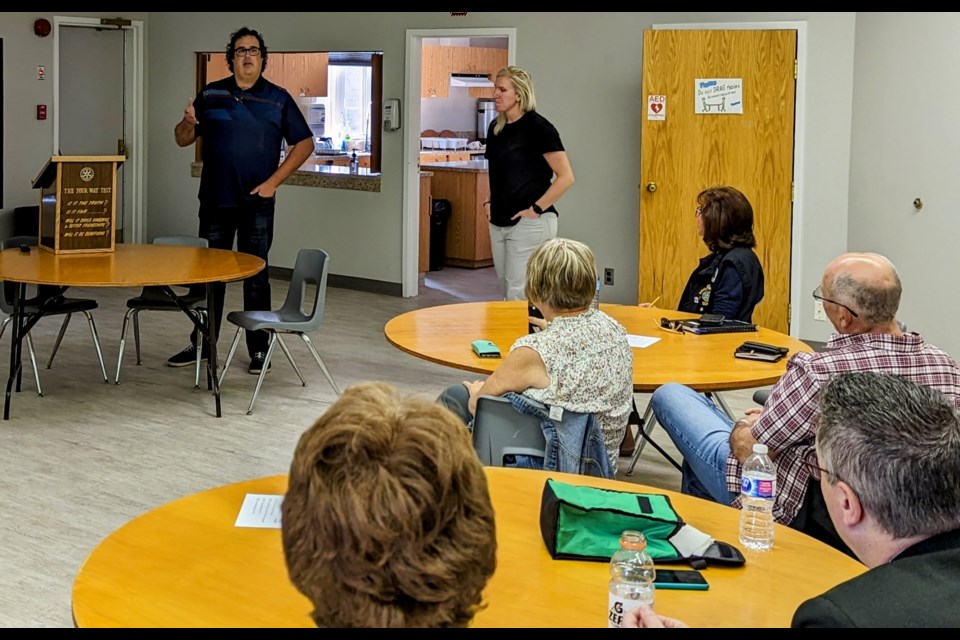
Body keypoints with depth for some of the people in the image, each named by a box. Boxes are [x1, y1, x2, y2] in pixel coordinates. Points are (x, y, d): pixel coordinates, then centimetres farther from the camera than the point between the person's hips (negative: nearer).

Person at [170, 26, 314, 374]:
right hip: (215, 201, 2)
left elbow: (304, 143, 3)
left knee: (256, 277, 3)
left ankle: (259, 350, 11)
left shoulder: (278, 98, 1)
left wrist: (274, 181, -6)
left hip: (257, 203, -2)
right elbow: (182, 140, 9)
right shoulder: (210, 95, 6)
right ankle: (201, 345, 19)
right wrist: (188, 122, -15)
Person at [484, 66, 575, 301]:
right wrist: (490, 203, 13)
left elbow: (565, 176, -15)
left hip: (530, 224, -8)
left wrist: (536, 209, -16)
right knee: (507, 293, 12)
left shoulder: (538, 127, -11)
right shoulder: (495, 128, 11)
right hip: (499, 223, 8)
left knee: (518, 295, -9)